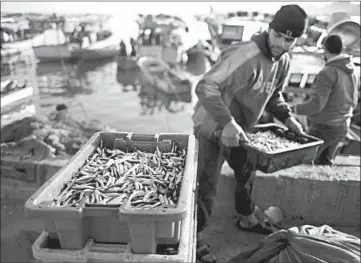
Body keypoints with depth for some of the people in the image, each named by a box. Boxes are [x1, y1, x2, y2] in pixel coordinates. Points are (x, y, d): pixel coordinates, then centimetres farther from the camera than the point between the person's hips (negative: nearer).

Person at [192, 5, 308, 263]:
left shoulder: (283, 61, 1)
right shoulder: (245, 55, -28)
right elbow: (205, 87, -34)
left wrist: (287, 117, 3)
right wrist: (227, 122, -44)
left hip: (238, 129, 9)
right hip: (212, 128, -9)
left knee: (247, 172, 23)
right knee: (207, 186, -1)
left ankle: (247, 219, 48)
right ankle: (197, 238, 20)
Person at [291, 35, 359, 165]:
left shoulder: (327, 73, -19)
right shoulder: (352, 73, 6)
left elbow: (316, 104, -24)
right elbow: (353, 102, 14)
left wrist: (296, 108, -9)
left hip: (324, 127, -8)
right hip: (343, 127, 8)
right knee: (325, 163, 19)